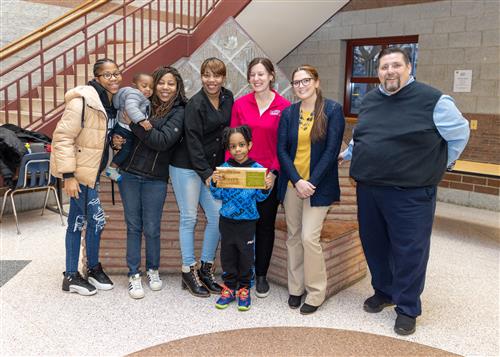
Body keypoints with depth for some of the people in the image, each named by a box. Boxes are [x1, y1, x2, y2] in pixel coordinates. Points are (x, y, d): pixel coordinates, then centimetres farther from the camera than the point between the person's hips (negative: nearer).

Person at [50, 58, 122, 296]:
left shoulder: (114, 102, 7)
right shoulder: (83, 101, -19)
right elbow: (62, 137, -20)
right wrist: (68, 175, -22)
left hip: (92, 171, 8)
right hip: (79, 171, -8)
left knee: (77, 221, 15)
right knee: (96, 219, -3)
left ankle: (71, 276, 27)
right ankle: (93, 269, 18)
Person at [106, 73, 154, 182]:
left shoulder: (144, 99, 15)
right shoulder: (134, 94, -20)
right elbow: (131, 108, -39)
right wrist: (141, 120, -48)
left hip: (131, 131, 10)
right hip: (124, 129, -10)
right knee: (126, 149, -7)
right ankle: (111, 168, 8)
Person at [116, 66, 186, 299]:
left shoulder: (179, 112, -3)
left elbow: (163, 140, -17)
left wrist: (135, 123, -17)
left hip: (155, 179, -3)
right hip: (129, 174, 3)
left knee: (151, 229, 4)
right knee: (133, 226, 7)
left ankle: (153, 270, 26)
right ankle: (134, 275, 18)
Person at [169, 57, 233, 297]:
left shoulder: (228, 98, 6)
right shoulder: (195, 104, -13)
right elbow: (193, 143, -14)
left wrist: (219, 169, 6)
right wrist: (206, 174, -16)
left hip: (213, 167, 6)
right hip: (187, 167, -6)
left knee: (217, 217, 2)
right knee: (189, 218, 0)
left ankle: (206, 269, 17)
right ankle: (189, 272, 12)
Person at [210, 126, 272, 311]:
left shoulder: (257, 168, -6)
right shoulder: (224, 168, -3)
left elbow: (259, 197, -2)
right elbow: (219, 196, -1)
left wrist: (266, 188, -21)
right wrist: (214, 183, -19)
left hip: (248, 221, -1)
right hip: (227, 220, 2)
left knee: (246, 255, 9)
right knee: (227, 254, 12)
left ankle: (244, 289, 26)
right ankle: (229, 287, 28)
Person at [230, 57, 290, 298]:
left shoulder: (284, 107, -2)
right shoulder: (240, 104, 3)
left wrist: (274, 172, -11)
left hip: (269, 176, -1)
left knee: (266, 224, 9)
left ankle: (261, 275, 24)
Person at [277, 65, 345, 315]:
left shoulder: (333, 110, -3)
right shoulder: (288, 113, 7)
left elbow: (332, 150, -9)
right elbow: (282, 150, 1)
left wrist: (312, 182, -14)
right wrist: (297, 181, -11)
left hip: (318, 185, -4)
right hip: (291, 184, 4)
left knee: (309, 237, -9)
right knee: (293, 237, 9)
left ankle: (316, 292, 10)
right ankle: (296, 287, 24)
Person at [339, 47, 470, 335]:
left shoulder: (432, 99, -9)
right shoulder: (369, 100, 10)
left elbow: (459, 133, 1)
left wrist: (437, 166, 5)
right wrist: (346, 154, 25)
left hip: (410, 193, -5)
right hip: (368, 189, 6)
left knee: (409, 252, 3)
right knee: (374, 246, 15)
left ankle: (407, 308, 21)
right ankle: (383, 292, 37)